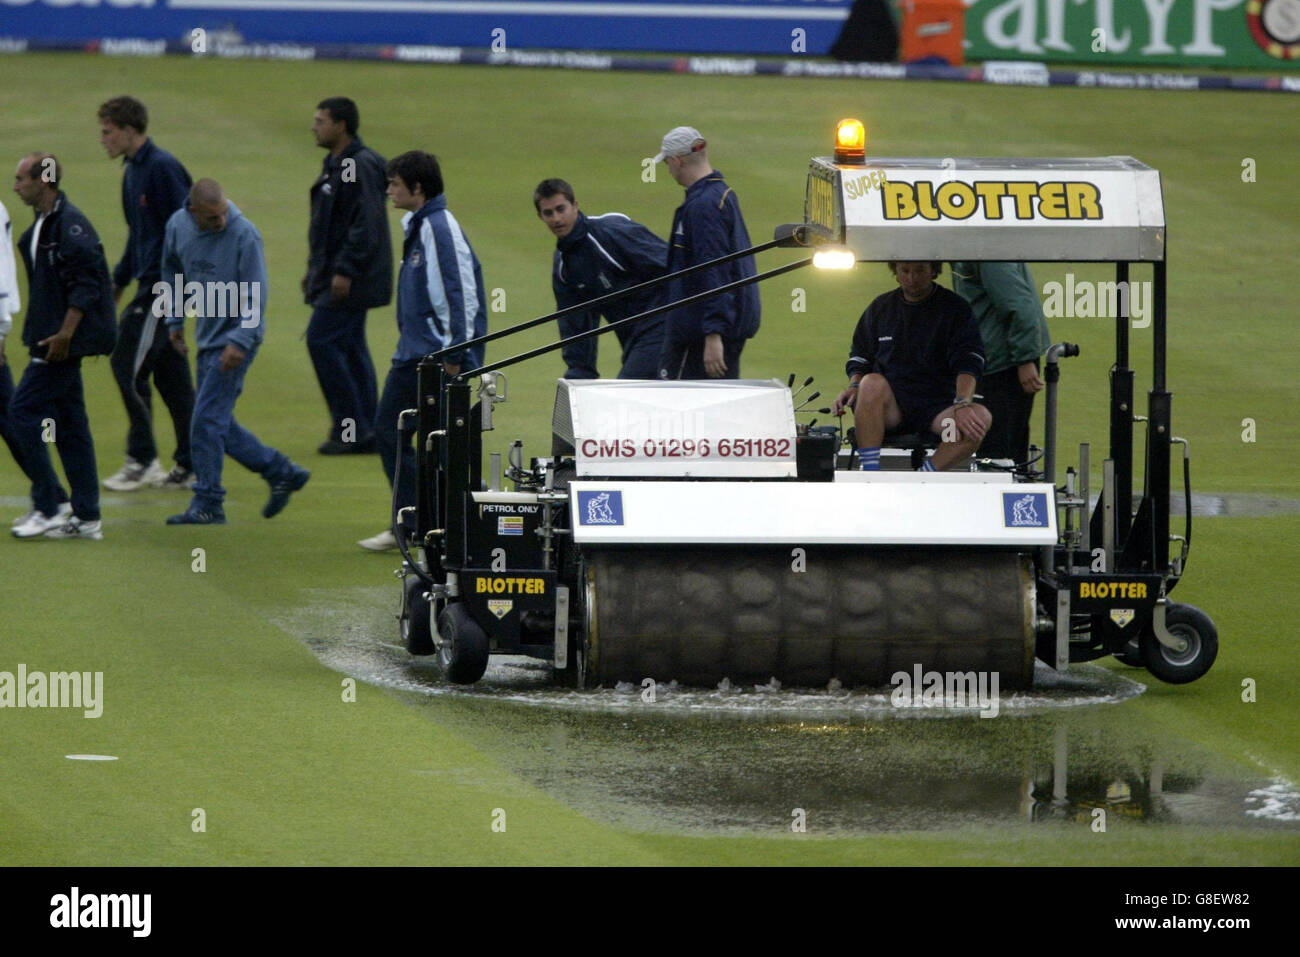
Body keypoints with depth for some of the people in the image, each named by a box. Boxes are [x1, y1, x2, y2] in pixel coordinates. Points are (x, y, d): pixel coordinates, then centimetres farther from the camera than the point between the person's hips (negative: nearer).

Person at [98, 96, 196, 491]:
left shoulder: (162, 168, -15)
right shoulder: (132, 171, 15)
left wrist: (171, 280, -21)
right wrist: (119, 280, 23)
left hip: (164, 285, -10)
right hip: (150, 283, 10)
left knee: (128, 365, -9)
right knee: (171, 374, 10)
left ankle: (142, 460, -4)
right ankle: (190, 466, 13)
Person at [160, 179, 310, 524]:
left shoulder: (244, 234, -19)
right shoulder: (178, 227, -1)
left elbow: (256, 297, -18)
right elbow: (173, 271, 18)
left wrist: (239, 341, -24)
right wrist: (175, 320, 17)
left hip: (236, 339, -7)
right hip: (207, 337, 7)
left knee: (208, 420, -10)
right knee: (218, 423, 11)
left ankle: (207, 504, -2)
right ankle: (282, 472, 23)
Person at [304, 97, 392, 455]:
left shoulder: (360, 167, -17)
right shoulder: (335, 166, 15)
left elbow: (366, 226, -24)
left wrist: (344, 271, -25)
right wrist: (315, 270, 22)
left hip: (351, 281, -10)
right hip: (335, 275, 10)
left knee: (322, 341, -11)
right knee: (350, 346, 11)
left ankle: (349, 427, -8)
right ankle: (365, 431, 14)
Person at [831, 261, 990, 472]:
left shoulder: (955, 308, 3)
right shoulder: (880, 307, 13)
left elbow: (968, 363, -8)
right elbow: (859, 359, 19)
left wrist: (962, 404, -26)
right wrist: (854, 387, -4)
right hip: (891, 407, 1)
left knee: (981, 417, -30)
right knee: (872, 383, -33)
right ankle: (869, 472, -32)